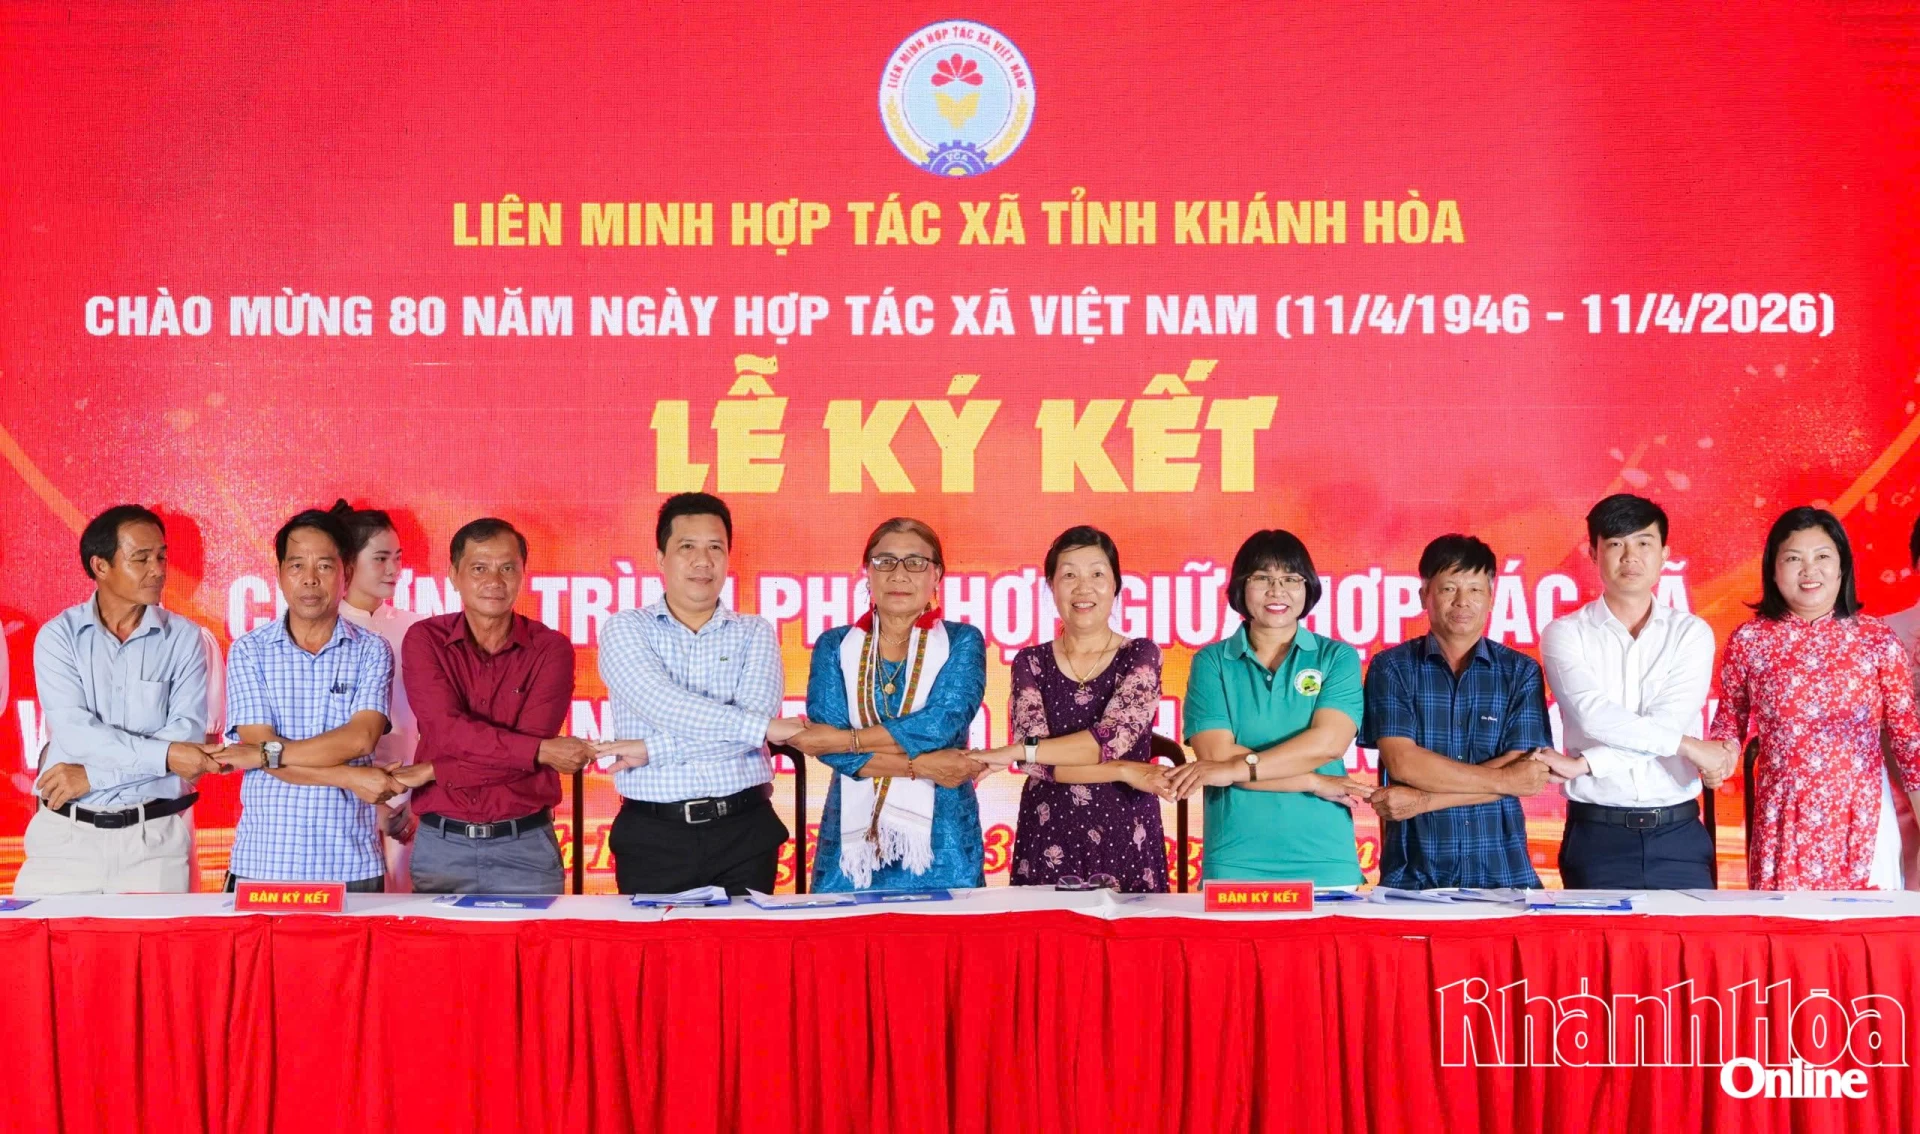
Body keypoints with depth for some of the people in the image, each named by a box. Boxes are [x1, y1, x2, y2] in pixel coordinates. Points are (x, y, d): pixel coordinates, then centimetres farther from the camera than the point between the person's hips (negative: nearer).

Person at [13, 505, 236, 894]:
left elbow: (188, 736, -9)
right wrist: (164, 755, -19)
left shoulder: (184, 638, 2)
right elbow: (73, 731, -11)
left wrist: (93, 774, -14)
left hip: (155, 836, 0)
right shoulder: (58, 636, 2)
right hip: (66, 834, 0)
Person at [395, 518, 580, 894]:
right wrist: (541, 750, -19)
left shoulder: (551, 648, -2)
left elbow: (529, 749, -13)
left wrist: (433, 771, -13)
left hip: (525, 848, 0)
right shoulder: (425, 639, 0)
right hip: (440, 846, 1)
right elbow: (446, 731, -14)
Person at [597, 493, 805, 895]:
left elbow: (755, 712, -9)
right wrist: (762, 726, -14)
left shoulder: (755, 633, 9)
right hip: (653, 835, -1)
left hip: (744, 831, 1)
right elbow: (662, 706, -12)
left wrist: (652, 750, -14)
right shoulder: (625, 629, 5)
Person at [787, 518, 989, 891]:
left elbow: (941, 724, -12)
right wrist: (920, 765, -15)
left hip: (940, 840, -1)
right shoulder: (835, 646, 7)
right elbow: (826, 743, -6)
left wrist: (844, 739, -12)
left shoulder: (961, 642, 4)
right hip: (851, 839, 1)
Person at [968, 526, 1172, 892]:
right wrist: (1127, 772, -16)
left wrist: (1017, 751, -18)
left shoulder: (1141, 656, 1)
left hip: (1125, 839, -1)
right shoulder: (1031, 663, 4)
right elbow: (1036, 762, -9)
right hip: (1047, 841, 1)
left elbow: (1113, 738, -15)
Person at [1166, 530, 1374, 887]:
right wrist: (1315, 783, -10)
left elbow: (1328, 742, -10)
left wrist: (1239, 768, -17)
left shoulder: (1338, 658, 6)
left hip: (1325, 863, 1)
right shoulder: (1211, 662, 4)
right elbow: (1217, 754, -8)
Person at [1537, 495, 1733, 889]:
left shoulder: (1692, 633, 5)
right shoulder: (1565, 633, 2)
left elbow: (1669, 721, -10)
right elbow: (1593, 715, -14)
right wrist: (1689, 746, -14)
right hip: (1597, 834, -1)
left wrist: (1582, 764, -17)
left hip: (1679, 835, 1)